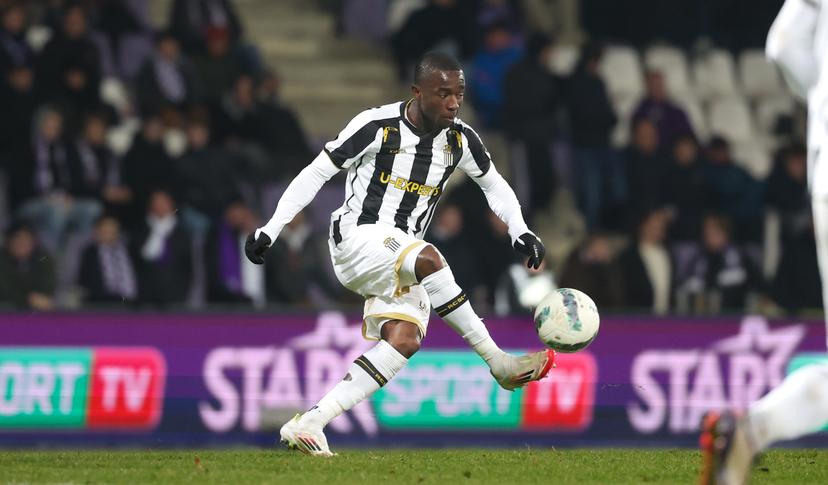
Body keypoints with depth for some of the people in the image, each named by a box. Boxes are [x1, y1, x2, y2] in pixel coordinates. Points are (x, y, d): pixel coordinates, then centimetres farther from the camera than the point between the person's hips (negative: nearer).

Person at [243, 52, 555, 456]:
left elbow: (494, 185, 19)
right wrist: (270, 230, -9)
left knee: (405, 339, -16)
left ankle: (309, 424, -15)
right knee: (429, 259, -34)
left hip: (398, 261, 7)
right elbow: (316, 173, -7)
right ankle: (499, 364, -30)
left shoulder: (461, 141, 3)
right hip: (358, 238, -7)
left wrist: (520, 232, 2)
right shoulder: (377, 126, -14)